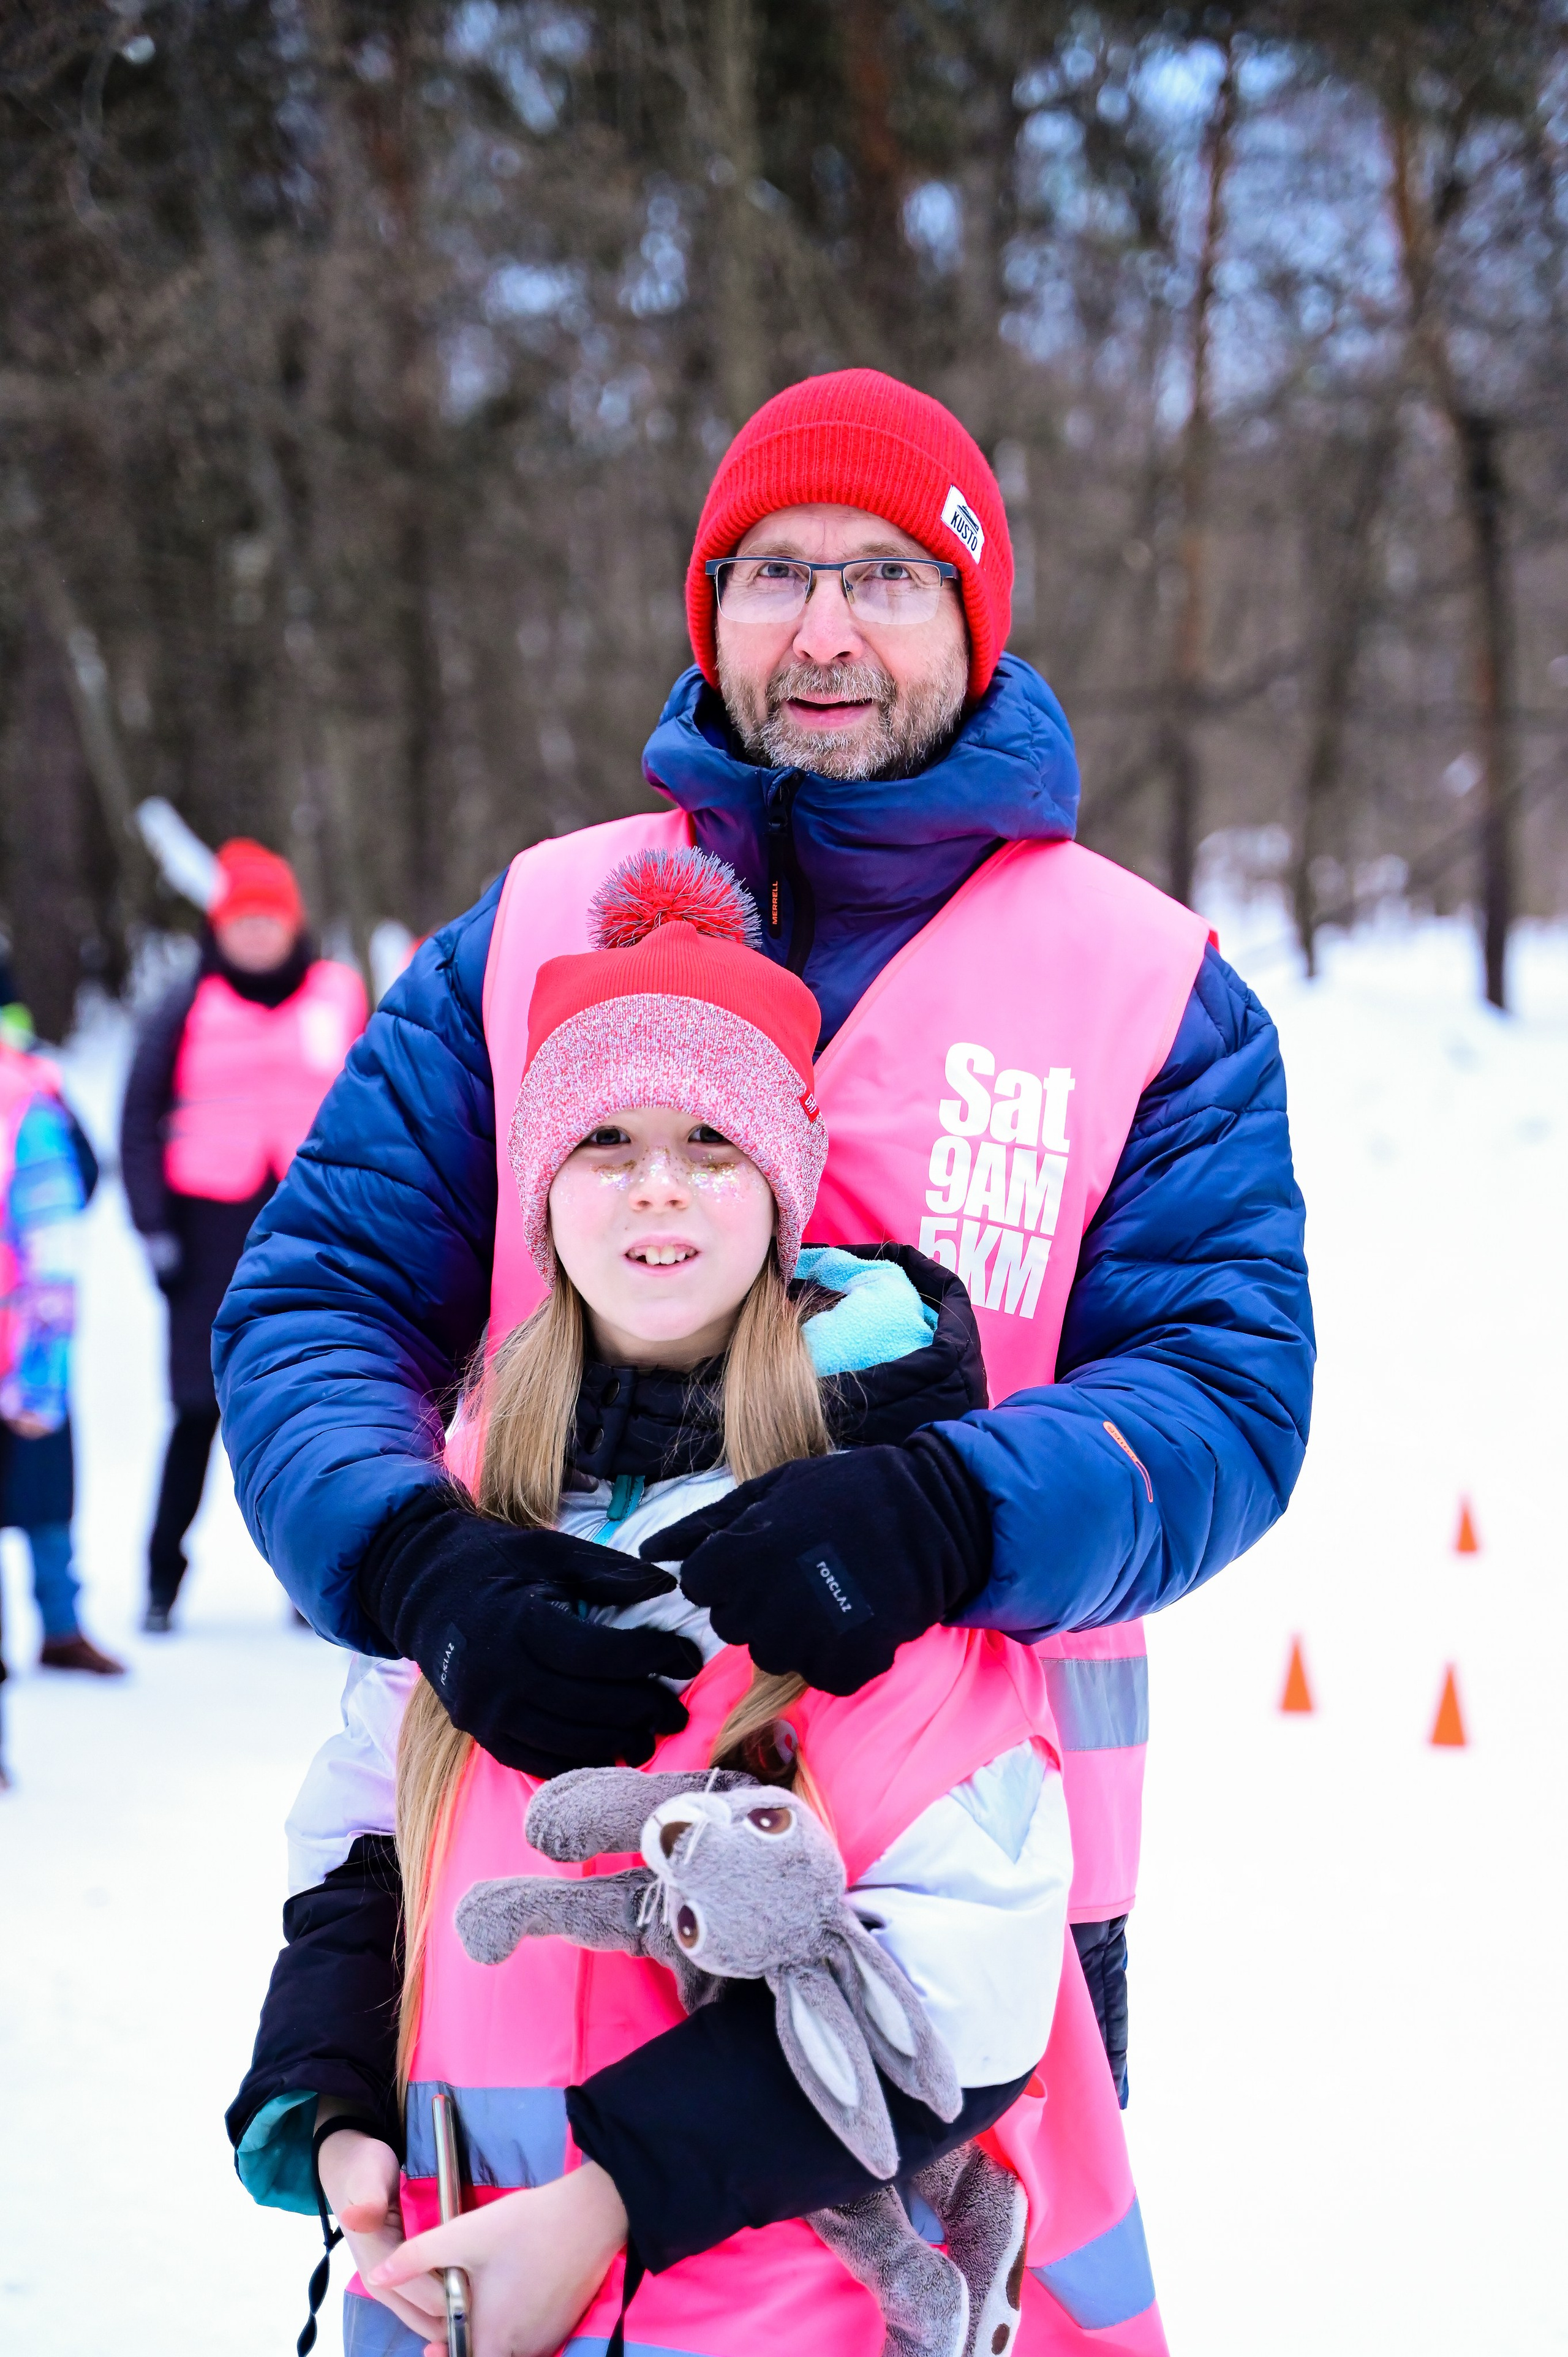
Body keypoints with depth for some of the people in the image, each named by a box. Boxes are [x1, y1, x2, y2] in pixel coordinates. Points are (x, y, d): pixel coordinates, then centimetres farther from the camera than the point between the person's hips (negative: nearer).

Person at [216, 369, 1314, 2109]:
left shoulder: (1152, 989, 2)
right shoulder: (531, 934, 7)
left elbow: (1226, 1394, -8)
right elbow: (319, 1297, 1)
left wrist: (936, 1520, -28)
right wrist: (430, 1567, -20)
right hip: (563, 1832, 1)